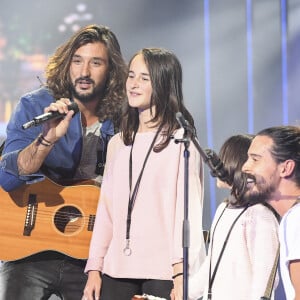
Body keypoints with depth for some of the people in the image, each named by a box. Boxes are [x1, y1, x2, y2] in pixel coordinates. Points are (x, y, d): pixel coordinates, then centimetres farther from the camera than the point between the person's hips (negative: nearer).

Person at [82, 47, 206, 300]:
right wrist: (94, 269, 10)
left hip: (164, 272, -5)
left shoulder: (179, 140, -2)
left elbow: (188, 208, -8)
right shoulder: (118, 143, 17)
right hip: (117, 270, 5)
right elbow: (106, 210, 16)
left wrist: (181, 274, -16)